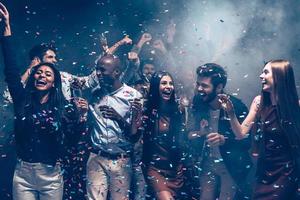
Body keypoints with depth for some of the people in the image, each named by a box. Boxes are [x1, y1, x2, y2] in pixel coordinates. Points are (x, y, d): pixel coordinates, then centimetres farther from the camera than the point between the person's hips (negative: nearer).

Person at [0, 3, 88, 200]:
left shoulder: (63, 107, -3)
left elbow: (72, 138, -5)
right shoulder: (23, 100, 2)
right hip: (23, 173, 1)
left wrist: (82, 116, -23)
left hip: (51, 176, -1)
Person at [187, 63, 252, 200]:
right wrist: (199, 133, -16)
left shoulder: (236, 106, -18)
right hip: (206, 166, 4)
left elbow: (247, 141, -16)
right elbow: (190, 134, 5)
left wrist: (224, 140, -32)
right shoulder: (198, 104, -4)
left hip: (231, 168, -4)